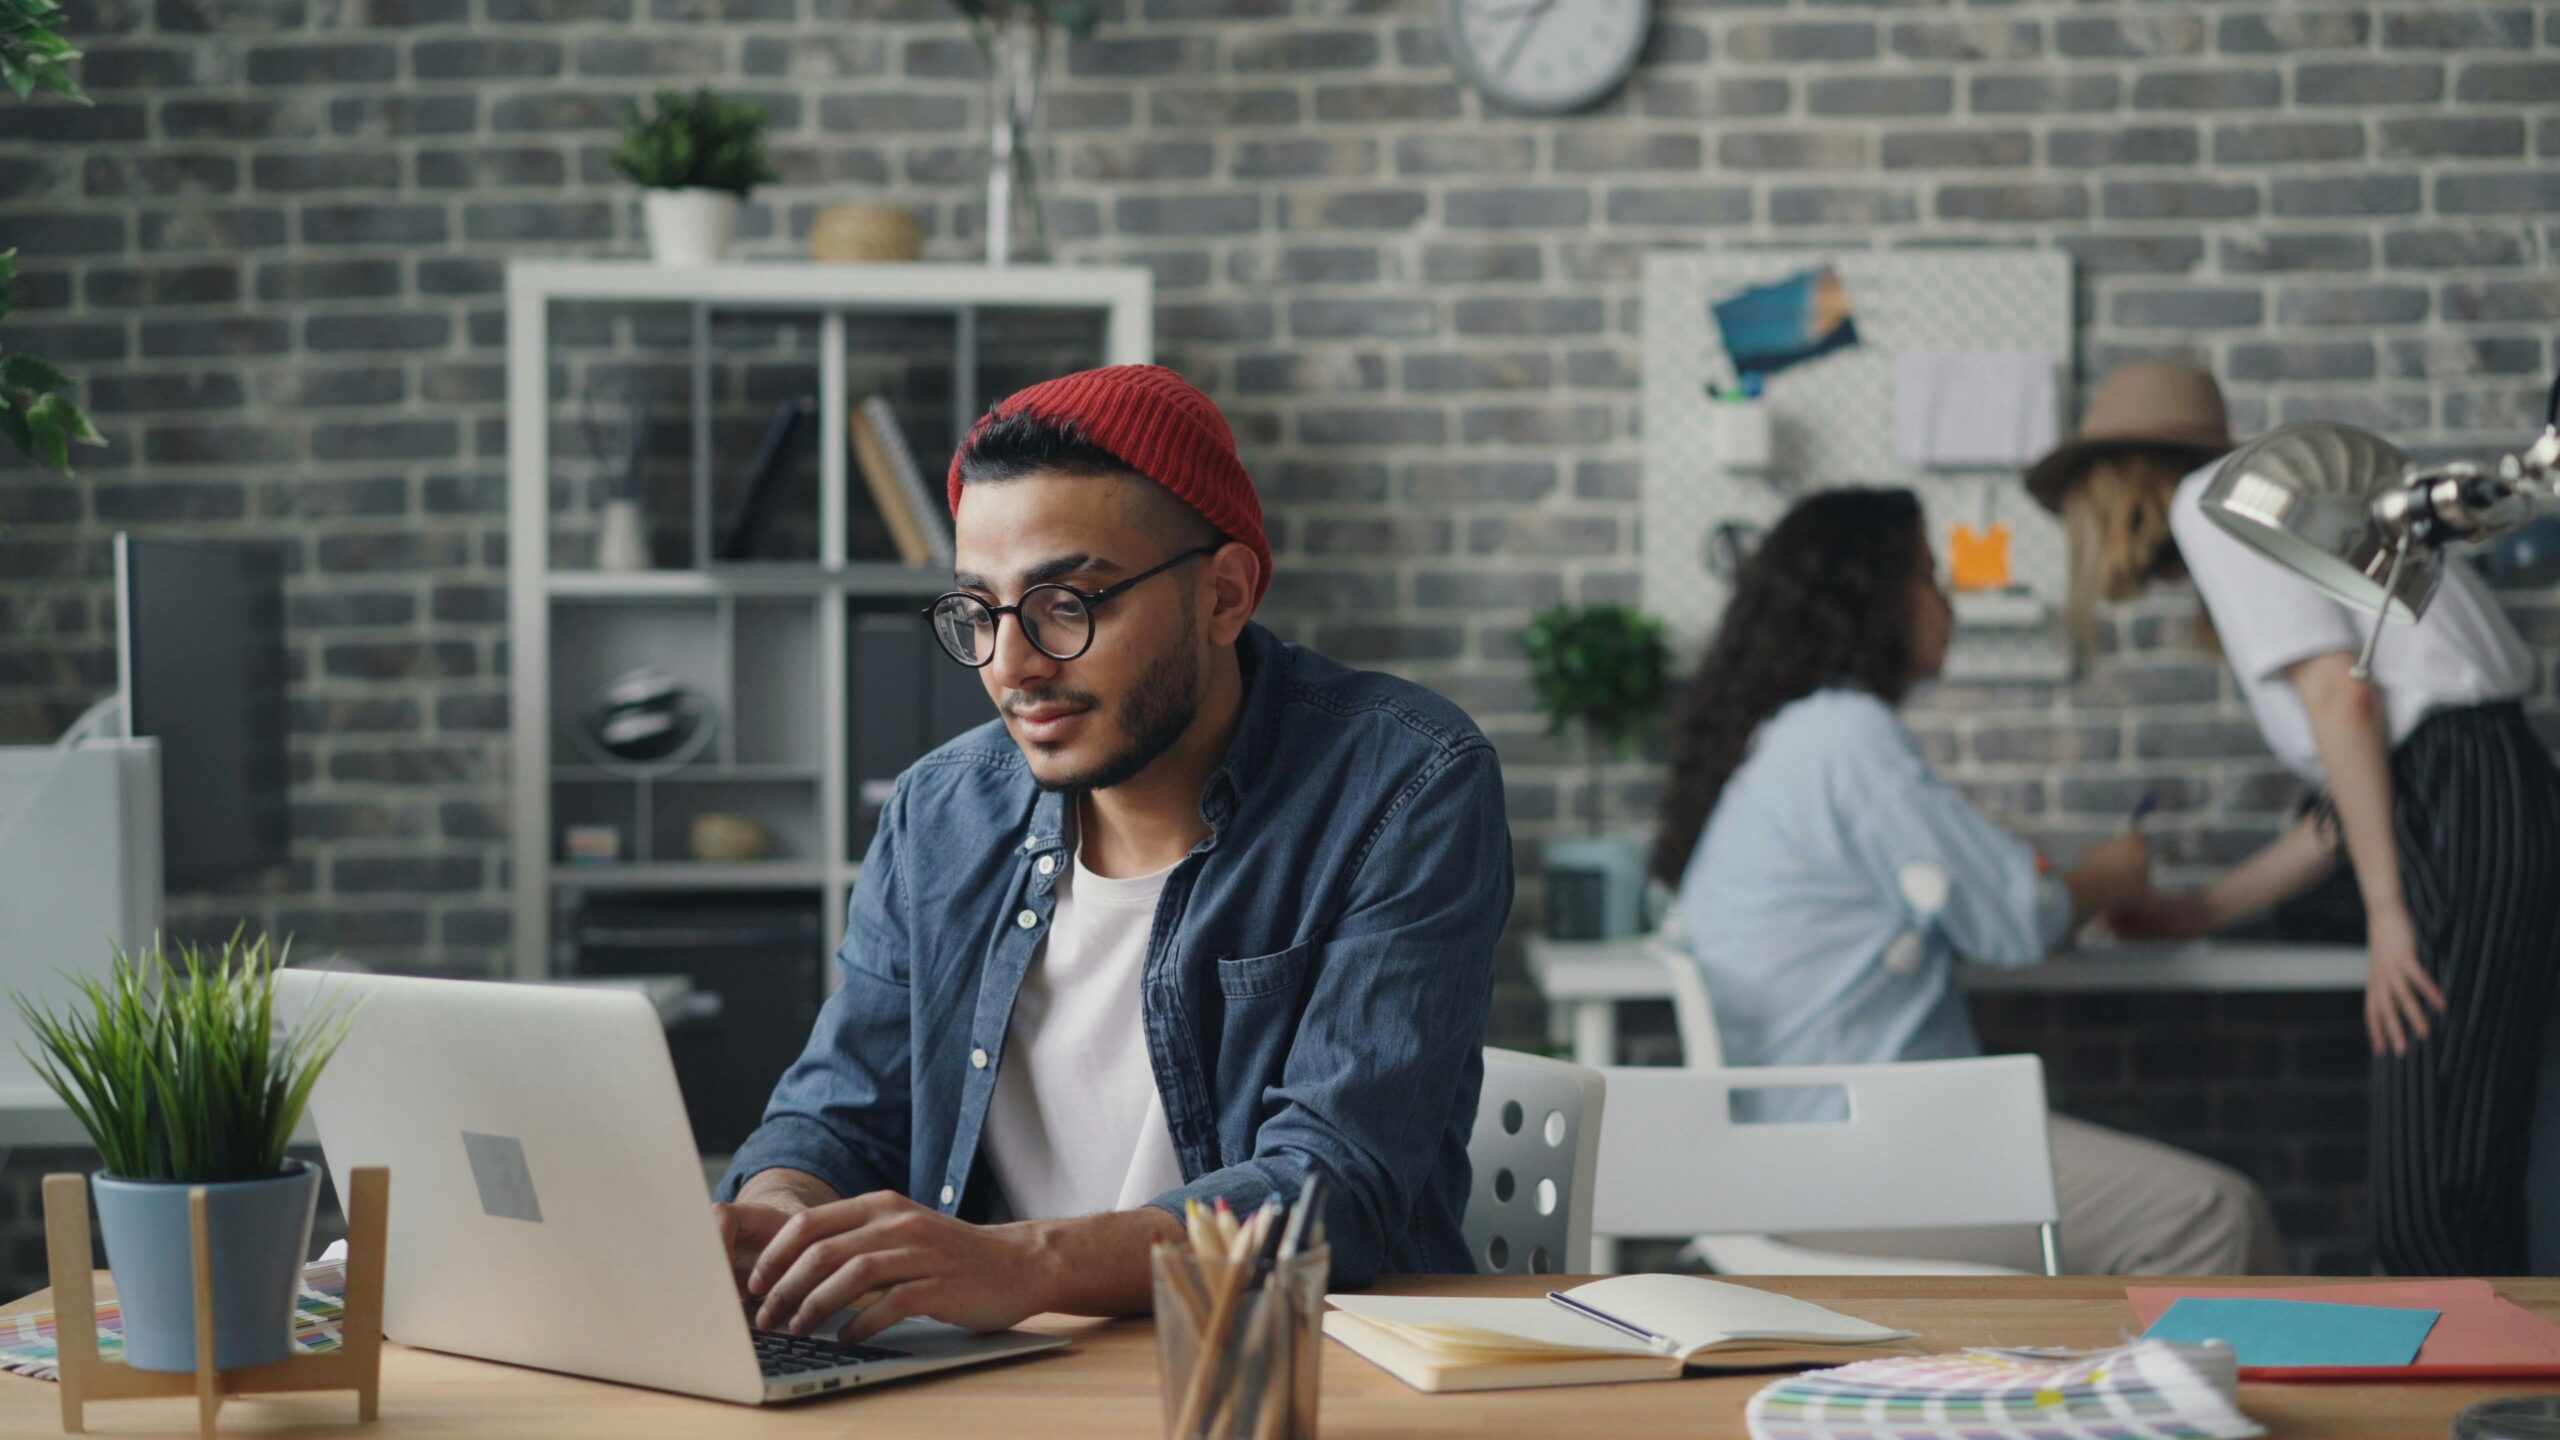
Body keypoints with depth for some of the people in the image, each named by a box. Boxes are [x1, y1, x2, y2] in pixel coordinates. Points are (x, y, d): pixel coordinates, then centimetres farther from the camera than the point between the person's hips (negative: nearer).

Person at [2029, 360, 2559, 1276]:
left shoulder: (2213, 501, 2)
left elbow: (2341, 695, -11)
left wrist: (2389, 912, -13)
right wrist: (2198, 914, 34)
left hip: (2459, 812, -9)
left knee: (2434, 1208, -13)